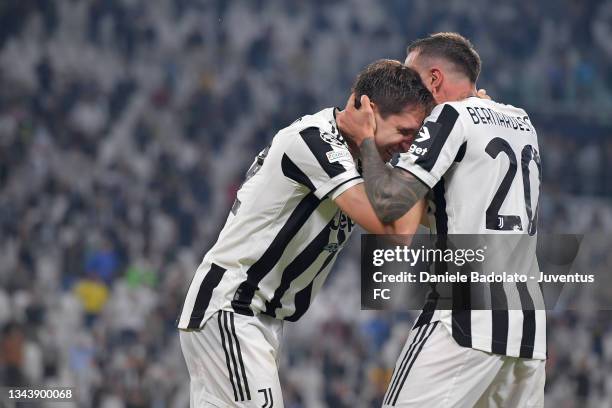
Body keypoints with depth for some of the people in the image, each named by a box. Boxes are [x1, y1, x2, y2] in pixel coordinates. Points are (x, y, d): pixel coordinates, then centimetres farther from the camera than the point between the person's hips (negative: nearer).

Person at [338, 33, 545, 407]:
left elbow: (389, 203, -13)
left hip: (469, 317, -8)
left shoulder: (452, 116, -4)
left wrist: (365, 138, 3)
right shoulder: (522, 123, 19)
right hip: (530, 318, 8)